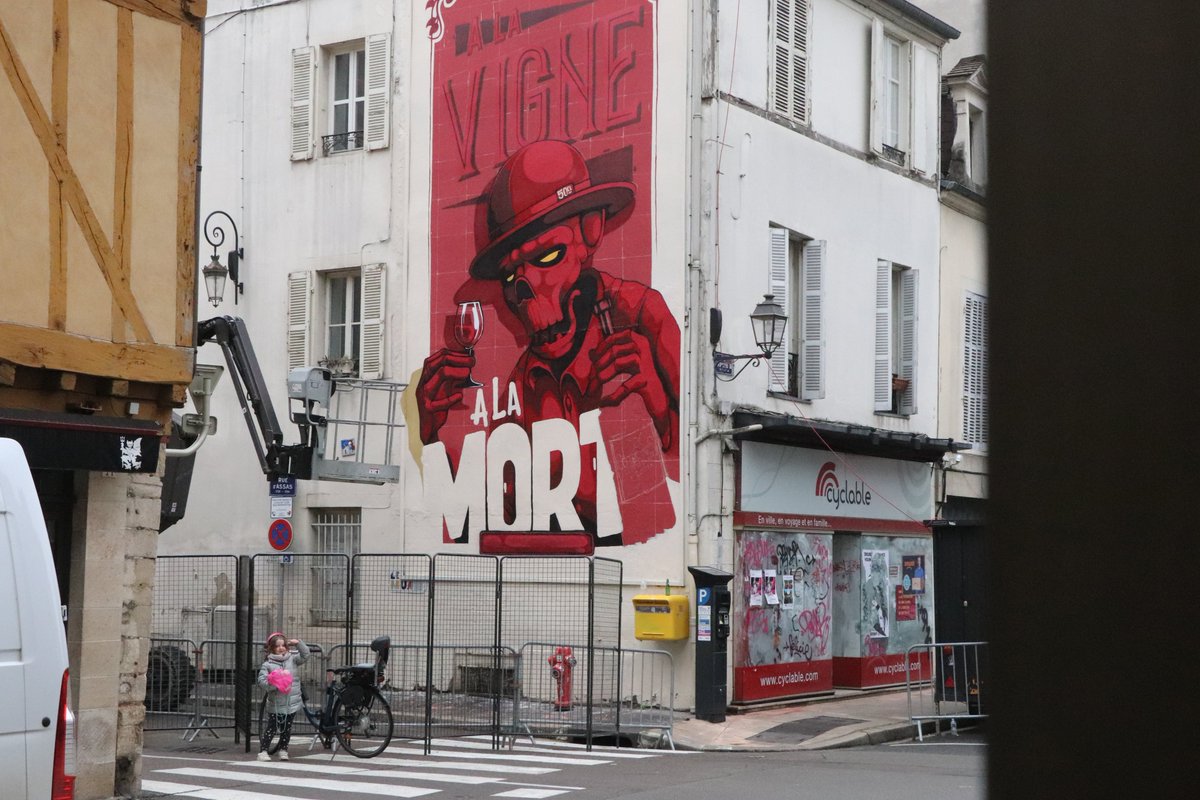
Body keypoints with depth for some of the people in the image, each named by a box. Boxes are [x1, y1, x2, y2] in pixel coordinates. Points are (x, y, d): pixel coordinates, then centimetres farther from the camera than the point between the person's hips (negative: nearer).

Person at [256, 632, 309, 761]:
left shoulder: (292, 658, 4)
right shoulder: (267, 664, -6)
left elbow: (305, 656, -2)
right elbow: (262, 680, -11)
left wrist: (299, 643, -15)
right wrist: (274, 685, -25)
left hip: (292, 703, 3)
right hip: (275, 704, -3)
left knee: (287, 729, 11)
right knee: (271, 728, 0)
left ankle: (283, 750, 23)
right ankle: (263, 751, 9)